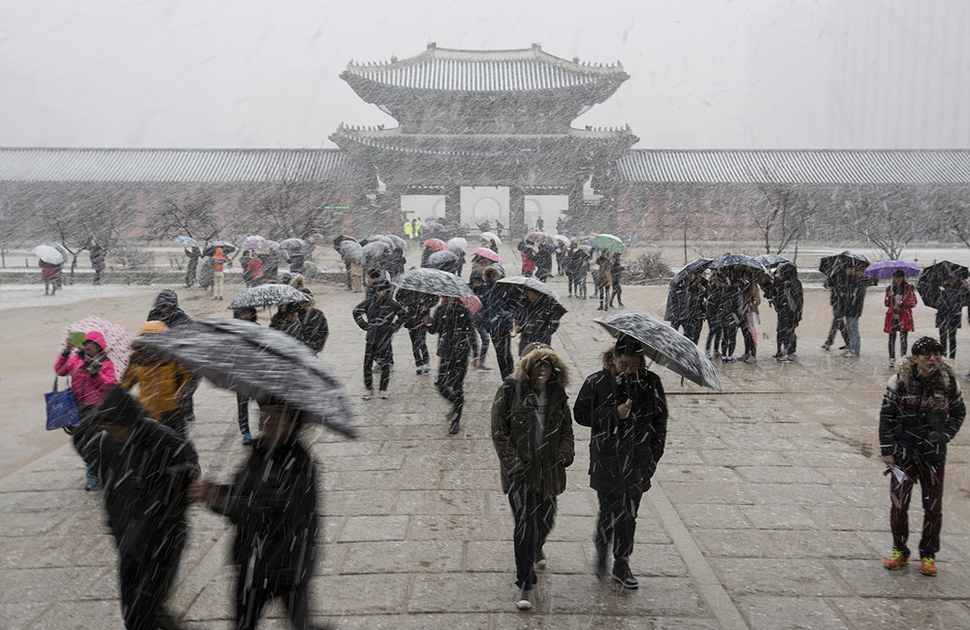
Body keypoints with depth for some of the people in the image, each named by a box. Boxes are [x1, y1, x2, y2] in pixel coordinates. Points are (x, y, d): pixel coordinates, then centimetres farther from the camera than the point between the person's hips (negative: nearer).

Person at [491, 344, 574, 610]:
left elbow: (566, 427, 15)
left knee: (545, 519, 19)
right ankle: (525, 585, 4)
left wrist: (566, 451, -3)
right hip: (520, 469, -4)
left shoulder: (557, 393, 5)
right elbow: (499, 431, -7)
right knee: (525, 524, -9)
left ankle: (536, 548, 54)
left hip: (549, 469, 4)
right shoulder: (509, 390, -8)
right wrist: (512, 462, -14)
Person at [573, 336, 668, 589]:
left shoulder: (651, 382, 1)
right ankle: (601, 551, 25)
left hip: (639, 460, 3)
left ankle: (622, 565, 23)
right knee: (610, 510, -4)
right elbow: (580, 414, -4)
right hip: (607, 459, -2)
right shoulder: (597, 382, -6)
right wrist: (614, 414, -16)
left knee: (629, 513, 8)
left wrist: (655, 453, 3)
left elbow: (660, 419, 9)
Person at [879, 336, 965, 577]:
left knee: (934, 507, 7)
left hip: (934, 455, 1)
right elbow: (886, 415, -3)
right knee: (899, 505, 7)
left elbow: (959, 412, 14)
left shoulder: (949, 382, -4)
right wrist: (887, 449, -5)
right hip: (903, 453, -1)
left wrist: (945, 435, 1)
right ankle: (899, 550, 26)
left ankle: (928, 555, 25)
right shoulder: (899, 380, -8)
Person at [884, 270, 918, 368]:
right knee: (892, 338, 5)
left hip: (904, 317, -3)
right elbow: (886, 303, 12)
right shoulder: (890, 288, 11)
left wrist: (902, 304, -14)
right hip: (892, 317, 3)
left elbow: (914, 302, 0)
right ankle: (892, 359, 13)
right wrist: (888, 300, -11)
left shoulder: (909, 288, 2)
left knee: (903, 338, -8)